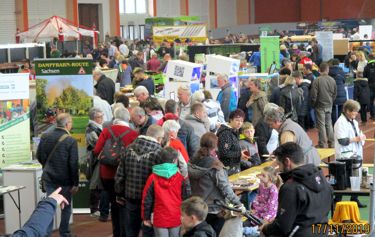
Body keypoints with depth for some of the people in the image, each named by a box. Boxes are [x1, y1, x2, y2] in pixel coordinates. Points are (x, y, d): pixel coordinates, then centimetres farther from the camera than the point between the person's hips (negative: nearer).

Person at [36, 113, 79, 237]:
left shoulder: (45, 137, -3)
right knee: (66, 206, 13)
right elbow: (73, 164, -16)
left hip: (48, 177, 4)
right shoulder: (71, 141, -17)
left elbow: (39, 156, 8)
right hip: (65, 180, -4)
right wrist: (75, 183, -8)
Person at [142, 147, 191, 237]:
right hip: (177, 219, 0)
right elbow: (186, 199, -3)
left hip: (159, 219, 0)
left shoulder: (153, 178, -7)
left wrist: (146, 217, 9)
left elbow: (147, 199, -2)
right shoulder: (181, 178, -8)